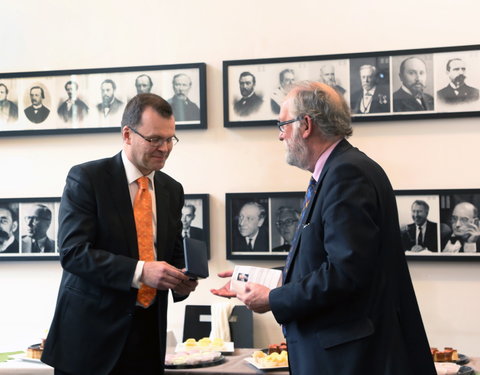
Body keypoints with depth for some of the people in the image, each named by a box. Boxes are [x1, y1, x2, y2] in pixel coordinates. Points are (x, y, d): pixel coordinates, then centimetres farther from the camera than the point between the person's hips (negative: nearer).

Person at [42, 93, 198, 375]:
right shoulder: (86, 178, -7)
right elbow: (73, 252, -16)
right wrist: (139, 271, -26)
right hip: (91, 330, -5)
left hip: (149, 331, 5)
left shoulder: (172, 190, 10)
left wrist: (180, 282, -7)